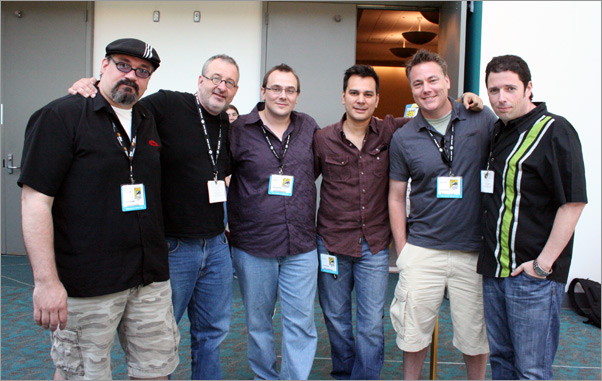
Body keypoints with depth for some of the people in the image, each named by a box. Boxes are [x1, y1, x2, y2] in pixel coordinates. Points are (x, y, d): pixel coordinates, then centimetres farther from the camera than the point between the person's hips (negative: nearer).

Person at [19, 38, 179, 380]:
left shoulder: (149, 122, 12)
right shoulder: (61, 116, -7)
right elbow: (36, 200, -14)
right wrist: (46, 281, -18)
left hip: (151, 279, 6)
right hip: (85, 286, -5)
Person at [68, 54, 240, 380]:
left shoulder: (231, 126, 9)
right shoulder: (166, 105, -11)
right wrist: (88, 88, -27)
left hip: (216, 245, 6)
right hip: (171, 245, -6)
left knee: (213, 331, 18)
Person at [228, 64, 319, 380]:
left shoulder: (309, 127, 5)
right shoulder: (239, 129, -4)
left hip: (301, 246, 2)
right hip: (253, 246, -1)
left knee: (301, 323, 5)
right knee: (258, 322, 13)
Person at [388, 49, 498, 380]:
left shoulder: (483, 120, -2)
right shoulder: (403, 138, 2)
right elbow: (396, 197, 7)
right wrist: (402, 251, 3)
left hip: (474, 251, 0)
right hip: (422, 250, 1)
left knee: (475, 334, 12)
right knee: (413, 330, 9)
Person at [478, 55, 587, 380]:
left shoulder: (554, 130, -11)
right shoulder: (498, 132, 13)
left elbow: (573, 202, -17)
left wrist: (544, 263, -17)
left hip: (533, 273, -7)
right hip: (494, 269, 8)